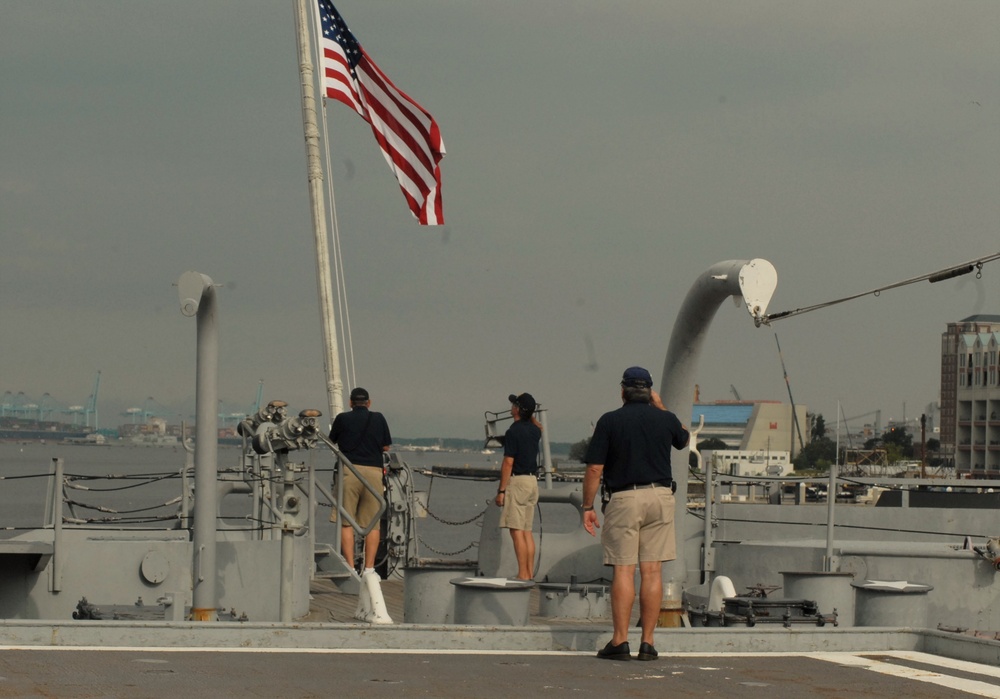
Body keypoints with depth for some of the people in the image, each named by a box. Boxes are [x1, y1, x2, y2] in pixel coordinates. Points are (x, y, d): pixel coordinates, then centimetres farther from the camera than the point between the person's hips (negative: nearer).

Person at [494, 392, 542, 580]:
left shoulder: (513, 432, -13)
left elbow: (508, 462, -16)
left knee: (517, 531, -8)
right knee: (527, 530, 11)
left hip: (517, 481, -8)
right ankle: (530, 573, 10)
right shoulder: (534, 430, 10)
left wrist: (501, 490, -14)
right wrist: (530, 414, 27)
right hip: (532, 481, 8)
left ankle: (523, 574, -12)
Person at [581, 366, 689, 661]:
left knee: (623, 570, -3)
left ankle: (620, 641, -7)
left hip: (623, 499, -2)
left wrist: (587, 507, 1)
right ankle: (647, 642, 2)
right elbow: (684, 439, 28)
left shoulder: (609, 421, -4)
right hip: (660, 496, 2)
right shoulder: (665, 419, 4)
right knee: (652, 571, 2)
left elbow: (594, 468, -6)